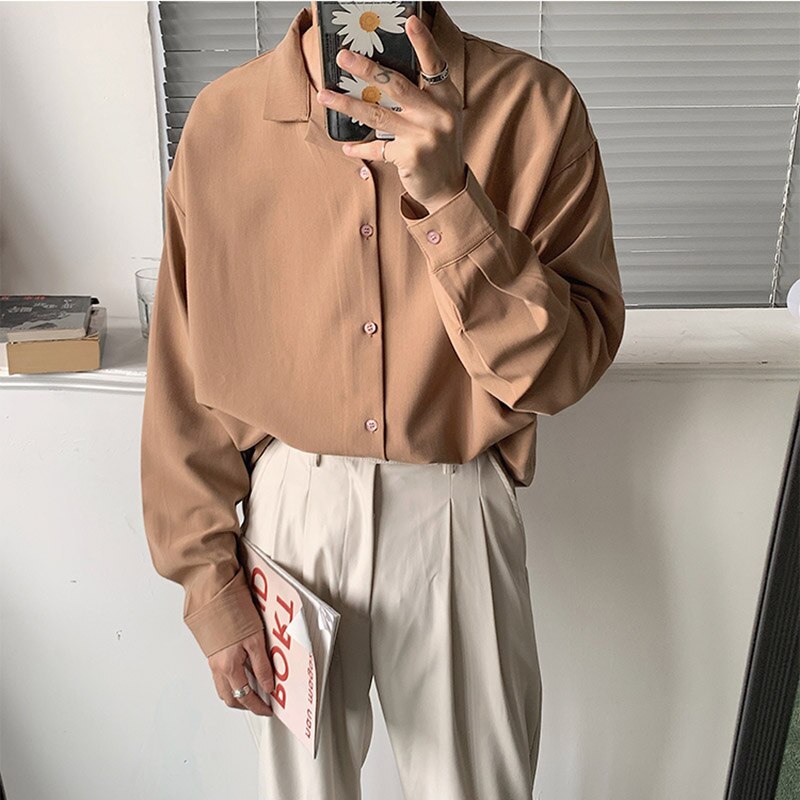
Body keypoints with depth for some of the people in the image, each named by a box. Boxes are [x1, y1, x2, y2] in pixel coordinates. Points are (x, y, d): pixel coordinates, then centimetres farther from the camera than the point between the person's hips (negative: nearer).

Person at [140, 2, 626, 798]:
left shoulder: (534, 106, -10)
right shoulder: (223, 119, -6)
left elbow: (566, 365, -15)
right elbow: (183, 383, -2)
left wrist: (449, 196, -28)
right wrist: (208, 581, -1)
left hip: (457, 520, 0)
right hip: (287, 514, 1)